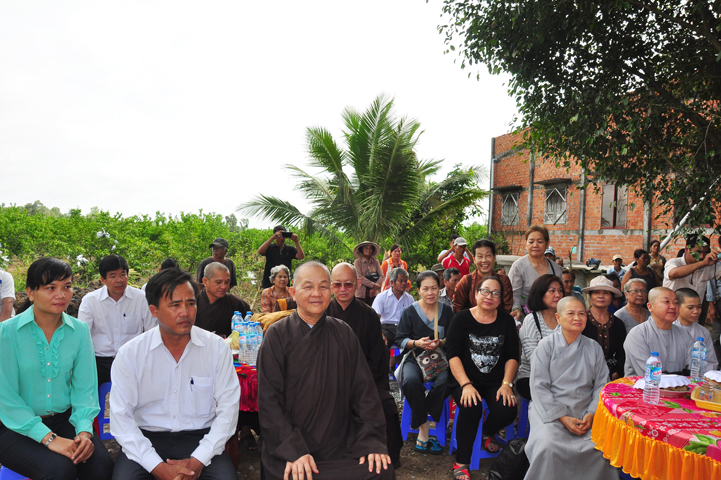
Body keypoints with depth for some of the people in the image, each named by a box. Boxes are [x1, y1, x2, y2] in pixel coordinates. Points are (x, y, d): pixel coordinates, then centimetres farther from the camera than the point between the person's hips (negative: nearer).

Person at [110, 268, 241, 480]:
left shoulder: (217, 347, -2)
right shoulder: (129, 353, -3)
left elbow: (228, 408, -1)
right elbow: (121, 417, -4)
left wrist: (198, 460, -12)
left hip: (200, 438, 0)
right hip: (146, 439, 1)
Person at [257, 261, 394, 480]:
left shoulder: (343, 333, 7)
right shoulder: (277, 335, -1)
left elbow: (364, 390, 5)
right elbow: (269, 399, -5)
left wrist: (371, 440, -7)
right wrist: (293, 450, -16)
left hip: (342, 445, 2)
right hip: (288, 449, -2)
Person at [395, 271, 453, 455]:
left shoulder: (447, 311, 8)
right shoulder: (409, 312, 3)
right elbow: (401, 339, 2)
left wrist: (440, 342, -12)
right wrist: (416, 343, -17)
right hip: (415, 357, -1)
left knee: (445, 380, -32)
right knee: (411, 380, -33)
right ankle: (423, 428, -18)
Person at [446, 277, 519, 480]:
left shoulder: (506, 321, 8)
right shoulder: (462, 319, -1)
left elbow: (512, 356, 5)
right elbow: (453, 355, -9)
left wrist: (506, 384, -10)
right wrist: (466, 385, -21)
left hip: (496, 382, 3)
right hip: (465, 379, -2)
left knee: (507, 411, -24)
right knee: (471, 408, -31)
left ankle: (487, 432, 15)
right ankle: (461, 463, -11)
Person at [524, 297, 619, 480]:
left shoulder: (594, 348, 12)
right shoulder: (546, 346, 1)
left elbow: (601, 385, 8)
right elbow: (539, 387, -4)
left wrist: (592, 414, -9)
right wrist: (563, 418, -13)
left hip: (586, 413, 3)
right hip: (550, 410, -3)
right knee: (548, 447, -29)